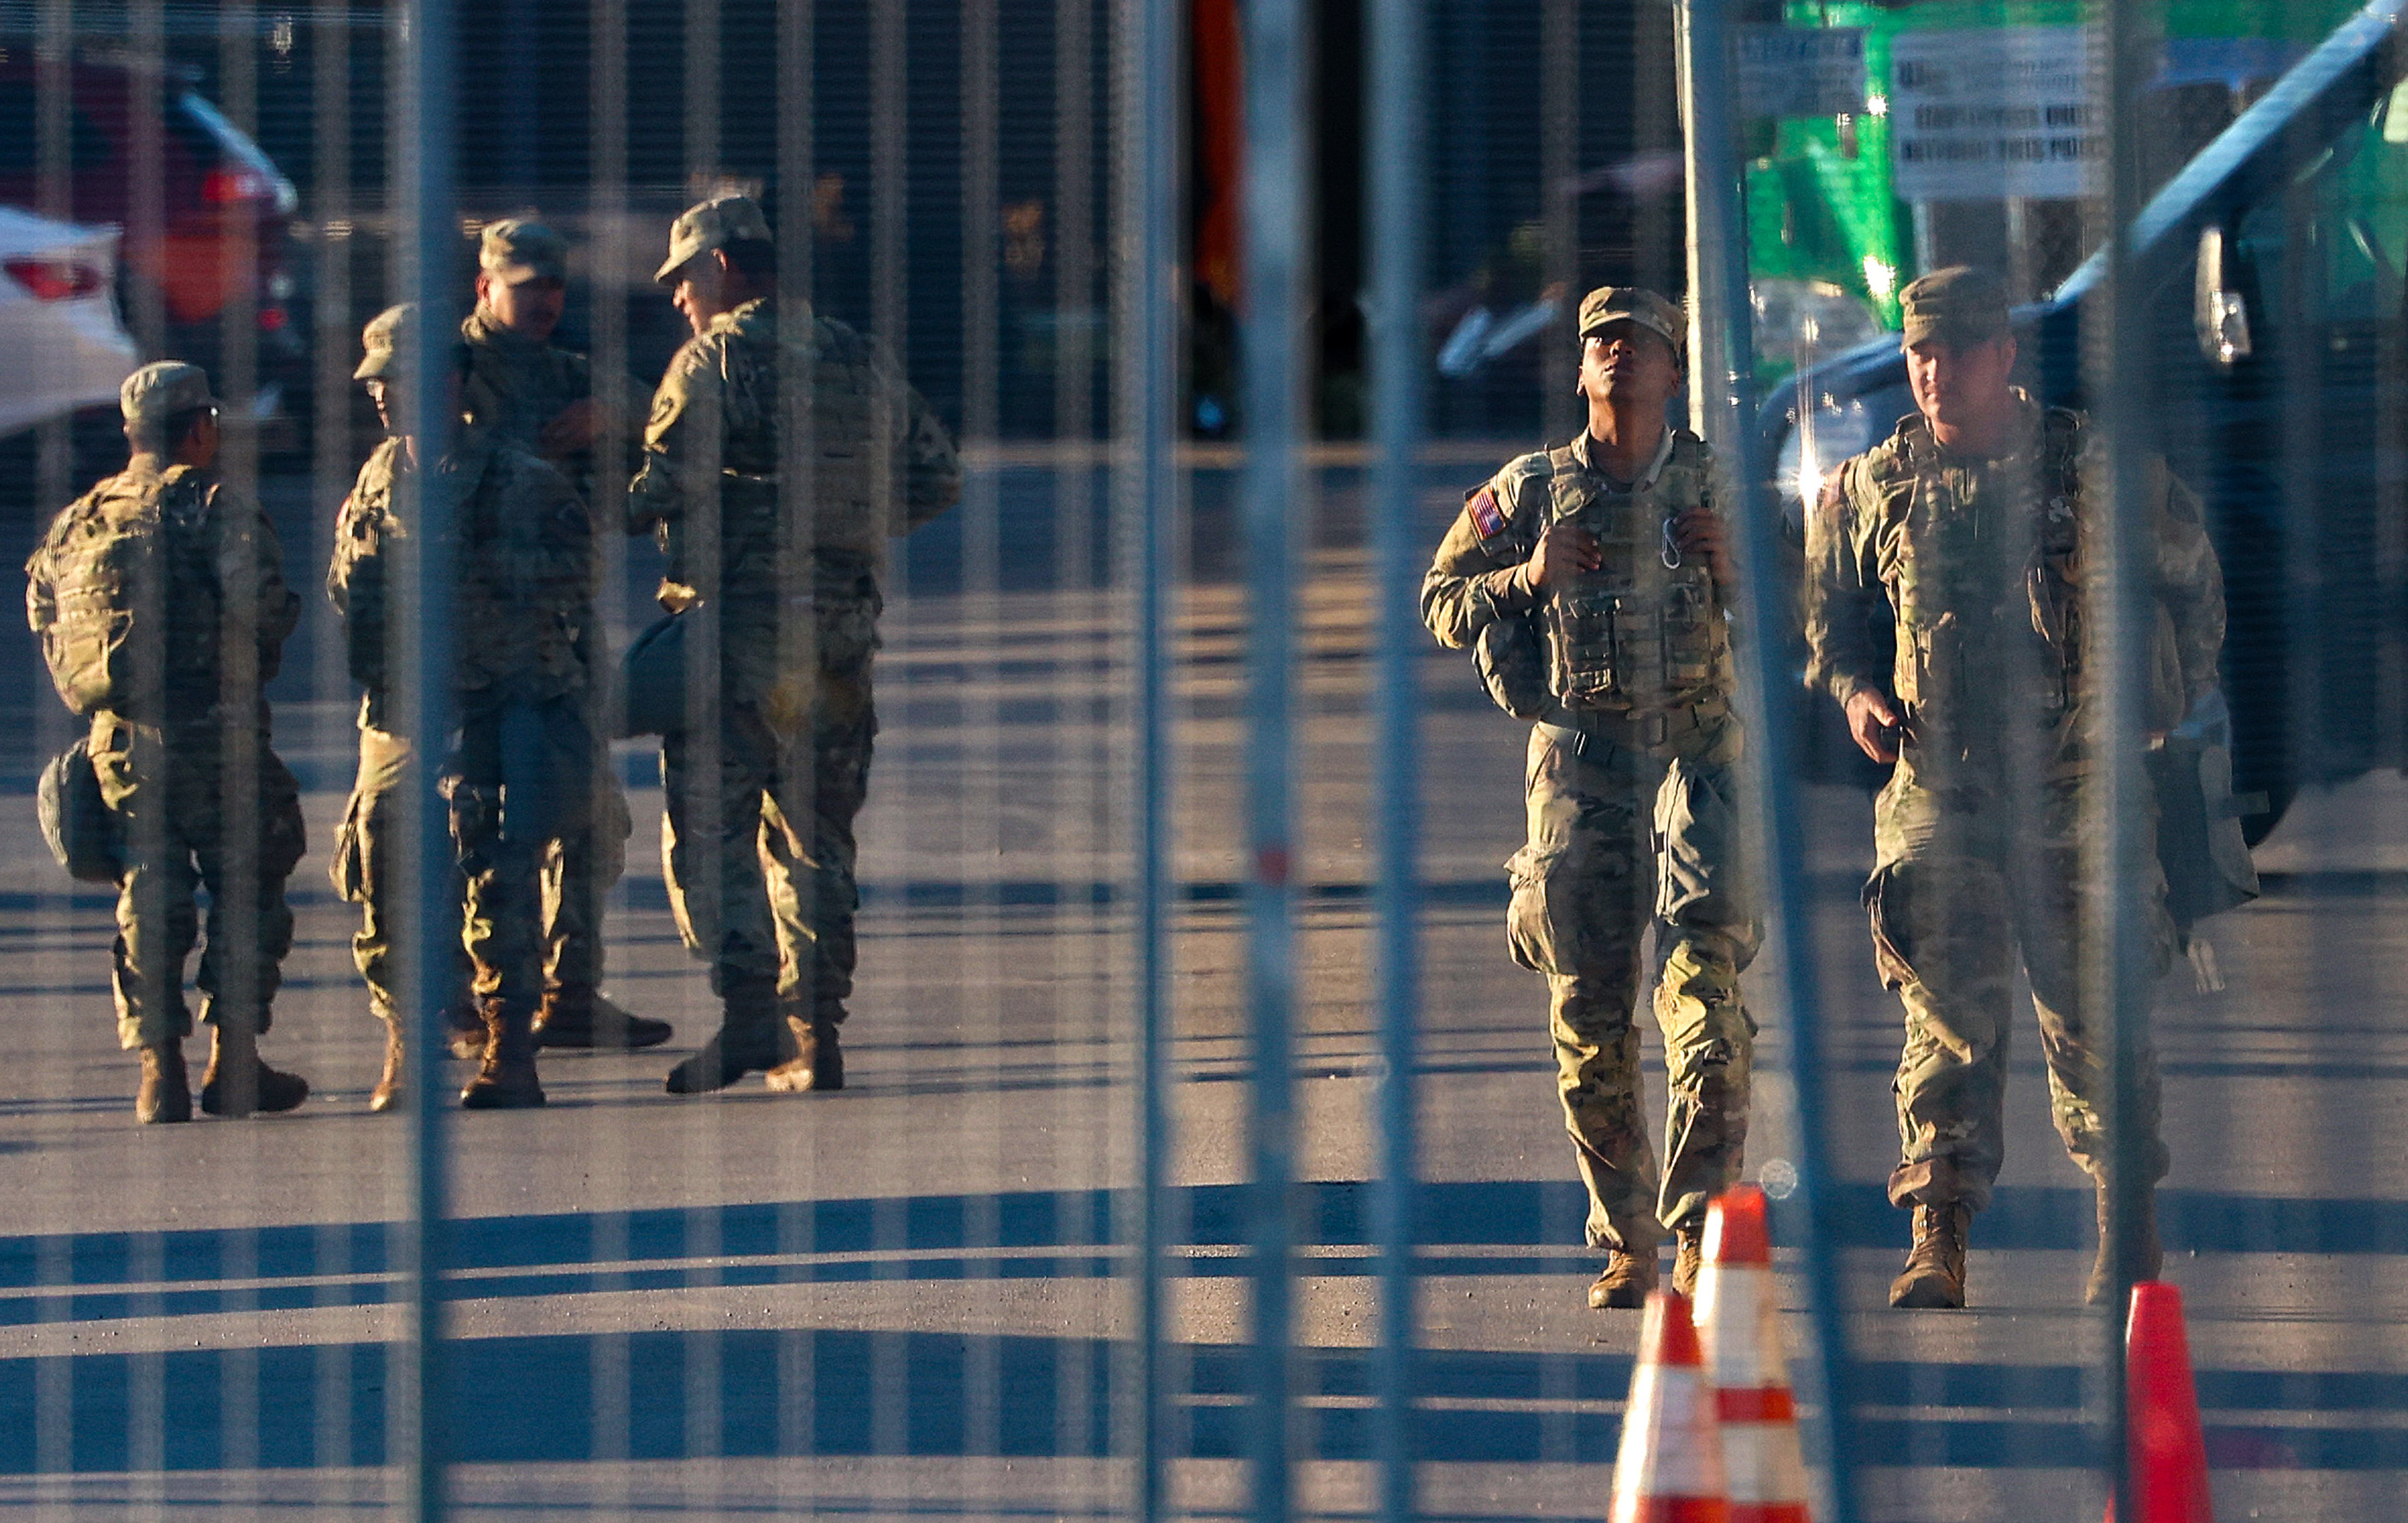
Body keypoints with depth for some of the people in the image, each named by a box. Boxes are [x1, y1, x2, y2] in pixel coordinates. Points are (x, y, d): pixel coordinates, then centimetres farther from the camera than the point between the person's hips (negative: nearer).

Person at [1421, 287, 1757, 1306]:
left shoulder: (1718, 485, 7)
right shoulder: (1531, 492, 9)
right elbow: (1441, 600, 14)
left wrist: (1731, 572, -8)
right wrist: (1526, 578, -3)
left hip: (1695, 750, -2)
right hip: (1580, 758, 2)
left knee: (1704, 993, -16)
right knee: (1588, 1013, 2)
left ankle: (1699, 1231, -19)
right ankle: (1624, 1246, 12)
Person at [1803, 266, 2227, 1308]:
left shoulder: (2097, 470, 1)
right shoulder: (1871, 491, 6)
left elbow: (2193, 585, 14)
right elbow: (1832, 624, 20)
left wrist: (2170, 709, 9)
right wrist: (1856, 693, 1)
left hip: (2079, 790, -1)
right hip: (1939, 791, 1)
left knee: (2093, 1015, 4)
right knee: (1946, 1015, -9)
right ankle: (1938, 1242, -10)